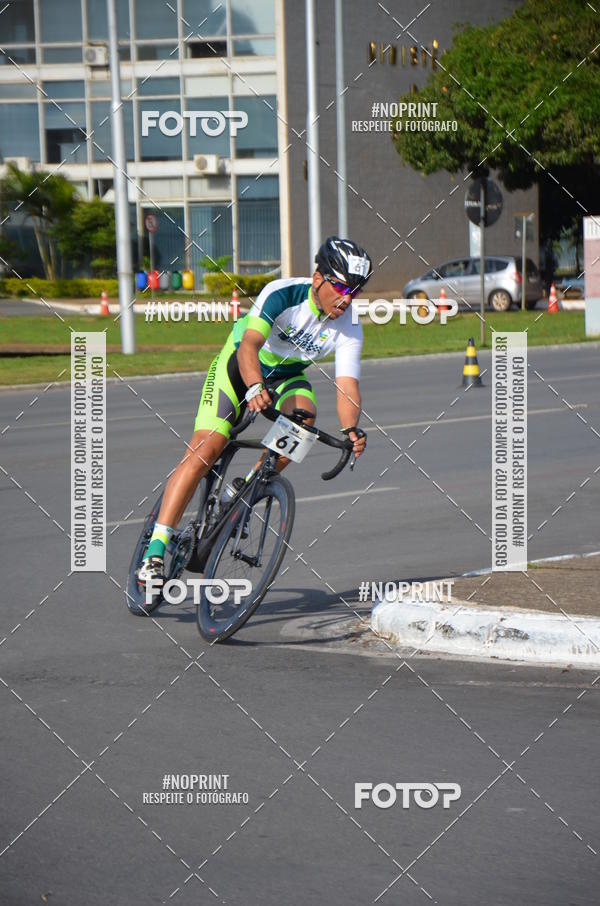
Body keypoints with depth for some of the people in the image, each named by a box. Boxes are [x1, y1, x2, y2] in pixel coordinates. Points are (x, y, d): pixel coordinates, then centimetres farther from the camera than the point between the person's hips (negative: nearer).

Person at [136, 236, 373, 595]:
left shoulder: (349, 329, -19)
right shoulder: (283, 294, -31)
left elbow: (348, 386, -27)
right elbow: (249, 346, -43)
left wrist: (350, 432, -47)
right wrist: (254, 388, -63)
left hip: (287, 376, 4)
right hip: (240, 365, -4)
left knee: (304, 414, -31)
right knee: (204, 453, -18)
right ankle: (155, 553, -19)